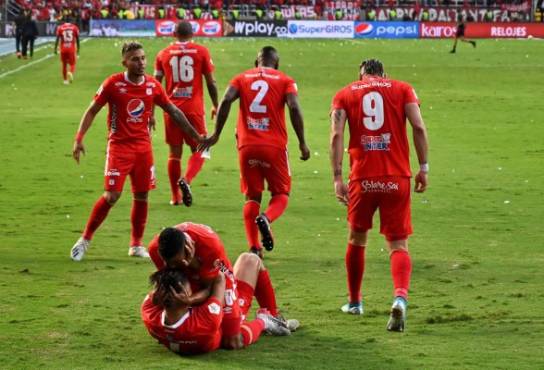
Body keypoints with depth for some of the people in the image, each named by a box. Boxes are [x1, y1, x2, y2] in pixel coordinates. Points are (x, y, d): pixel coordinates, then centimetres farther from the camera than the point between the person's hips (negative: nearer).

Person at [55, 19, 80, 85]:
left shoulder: (60, 28, -1)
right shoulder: (74, 28, 1)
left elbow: (57, 39, -2)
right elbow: (77, 40, 5)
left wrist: (55, 49, 4)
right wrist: (78, 49, 15)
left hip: (63, 49, 1)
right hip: (72, 49, -1)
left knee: (64, 65, 14)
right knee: (72, 64, 8)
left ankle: (65, 80, 18)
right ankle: (71, 72, -25)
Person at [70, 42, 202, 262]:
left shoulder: (153, 85, 2)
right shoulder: (113, 84, -8)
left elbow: (173, 111, 13)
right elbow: (92, 111, -1)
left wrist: (196, 136, 15)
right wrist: (79, 139, -11)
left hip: (143, 146, 4)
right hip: (119, 145, -4)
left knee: (142, 196, 5)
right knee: (111, 195, -10)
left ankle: (136, 245, 19)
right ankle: (85, 240, 4)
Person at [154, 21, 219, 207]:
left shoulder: (163, 54, 5)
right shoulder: (201, 52, 0)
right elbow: (211, 82, 1)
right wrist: (215, 106, 15)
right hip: (194, 108, -2)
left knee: (174, 152, 9)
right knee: (198, 151, 6)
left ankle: (175, 197, 10)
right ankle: (186, 179, -21)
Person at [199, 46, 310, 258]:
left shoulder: (242, 78, 13)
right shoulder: (285, 81, 8)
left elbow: (226, 101, -4)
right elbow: (294, 108, -8)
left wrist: (216, 135, -2)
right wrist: (302, 143, -4)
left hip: (247, 146, 2)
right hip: (274, 146, -2)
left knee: (252, 197, 13)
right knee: (281, 194, 12)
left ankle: (254, 247, 1)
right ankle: (266, 218, -21)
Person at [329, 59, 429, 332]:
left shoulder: (344, 94, 11)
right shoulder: (402, 89, 10)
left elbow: (336, 135, -3)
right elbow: (419, 127, -2)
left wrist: (337, 178, -6)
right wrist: (423, 168, 2)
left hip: (362, 179, 1)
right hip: (397, 179, -1)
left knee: (357, 239, 21)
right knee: (398, 245, 1)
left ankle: (354, 302, 34)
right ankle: (400, 297, -25)